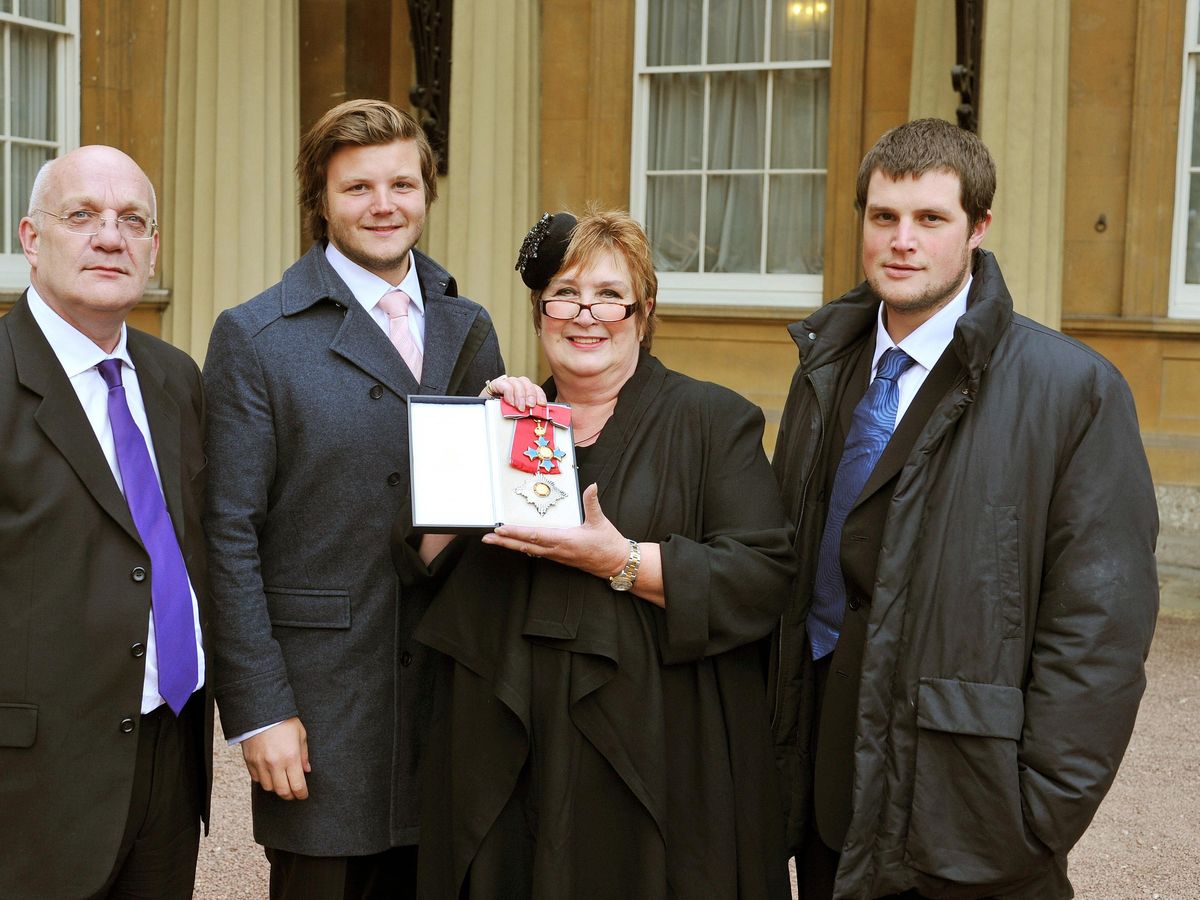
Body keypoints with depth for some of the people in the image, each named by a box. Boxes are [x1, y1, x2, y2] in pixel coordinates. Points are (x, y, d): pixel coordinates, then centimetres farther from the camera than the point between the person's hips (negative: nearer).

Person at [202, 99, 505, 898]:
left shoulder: (469, 329, 11)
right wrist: (259, 710, -12)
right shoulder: (255, 338, -4)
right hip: (321, 701, -4)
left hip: (452, 697, 4)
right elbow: (230, 536, -8)